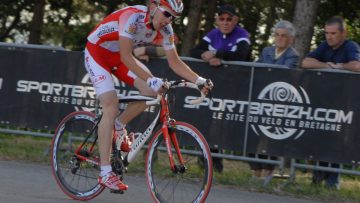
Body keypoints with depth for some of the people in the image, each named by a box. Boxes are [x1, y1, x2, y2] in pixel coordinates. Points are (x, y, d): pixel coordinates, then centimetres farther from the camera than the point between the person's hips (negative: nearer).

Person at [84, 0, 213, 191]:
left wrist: (199, 80, -18)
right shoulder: (133, 17, -32)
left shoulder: (165, 29, -10)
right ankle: (105, 173, -20)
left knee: (153, 91, -13)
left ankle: (119, 126, 12)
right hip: (97, 52, -7)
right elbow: (126, 57, -36)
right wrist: (150, 79, -44)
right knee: (111, 107, -20)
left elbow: (175, 62, -4)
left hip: (118, 55, 7)